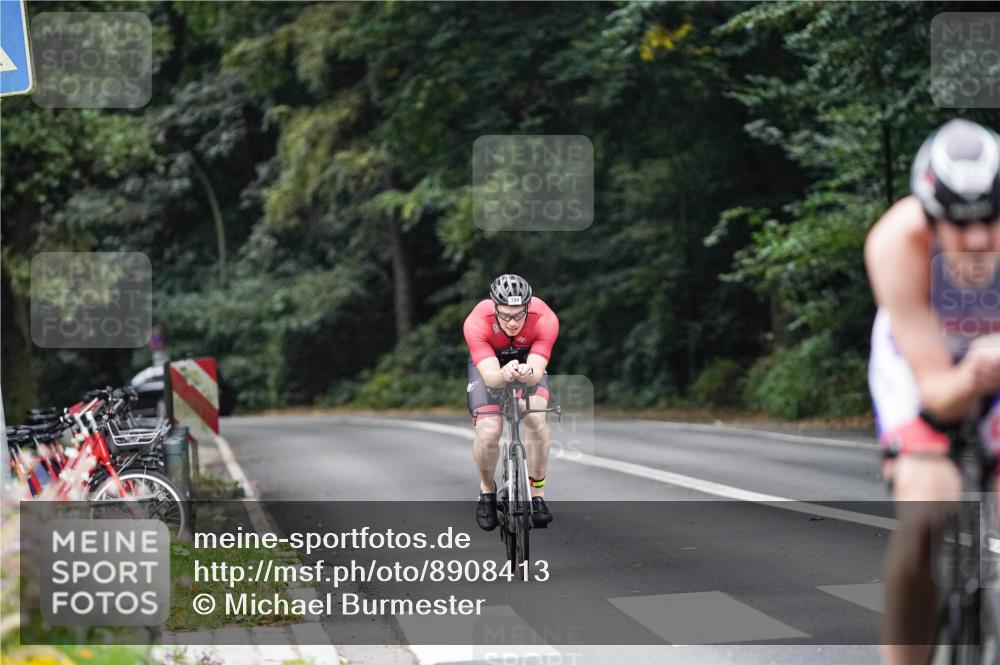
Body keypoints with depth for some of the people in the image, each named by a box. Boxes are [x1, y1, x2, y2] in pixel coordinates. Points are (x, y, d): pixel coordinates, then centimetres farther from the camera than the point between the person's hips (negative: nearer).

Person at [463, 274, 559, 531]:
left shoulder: (545, 319, -35)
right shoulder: (476, 323, -37)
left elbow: (537, 372, -39)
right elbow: (490, 377, -42)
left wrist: (528, 373, -63)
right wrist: (504, 375, -65)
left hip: (528, 359, 1)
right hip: (488, 363, 0)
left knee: (536, 418, -26)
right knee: (488, 434, -18)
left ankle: (537, 493, -8)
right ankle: (487, 490, 12)